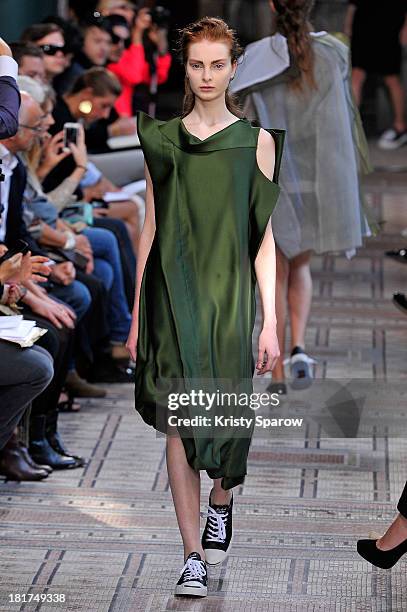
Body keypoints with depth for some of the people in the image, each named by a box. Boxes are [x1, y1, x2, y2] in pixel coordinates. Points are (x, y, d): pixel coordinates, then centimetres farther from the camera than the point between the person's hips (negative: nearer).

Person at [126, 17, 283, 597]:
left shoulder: (256, 141, 2)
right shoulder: (163, 140, 6)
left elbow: (264, 238, 0)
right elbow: (151, 229, 9)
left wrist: (270, 321, -5)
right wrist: (137, 315, 7)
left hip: (230, 291, -1)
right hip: (172, 292, 1)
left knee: (225, 414, 3)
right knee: (178, 422, -3)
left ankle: (221, 497, 37)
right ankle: (194, 556, 3)